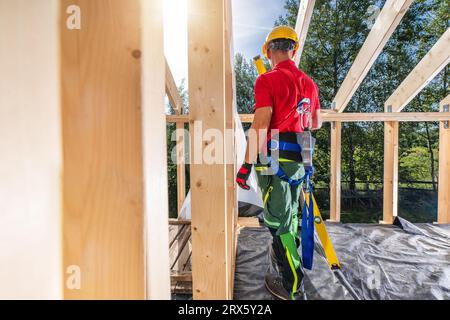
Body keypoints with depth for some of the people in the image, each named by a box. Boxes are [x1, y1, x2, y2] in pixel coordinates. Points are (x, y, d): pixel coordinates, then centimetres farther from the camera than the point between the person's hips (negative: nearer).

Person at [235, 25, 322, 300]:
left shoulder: (267, 80, -7)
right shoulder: (309, 83, 12)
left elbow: (259, 126, -16)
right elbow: (317, 123, 21)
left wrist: (247, 164, -14)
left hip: (275, 158, -7)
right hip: (299, 158, 7)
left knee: (277, 220, 3)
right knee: (289, 212, 22)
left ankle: (293, 287, 14)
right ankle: (286, 258, 43)